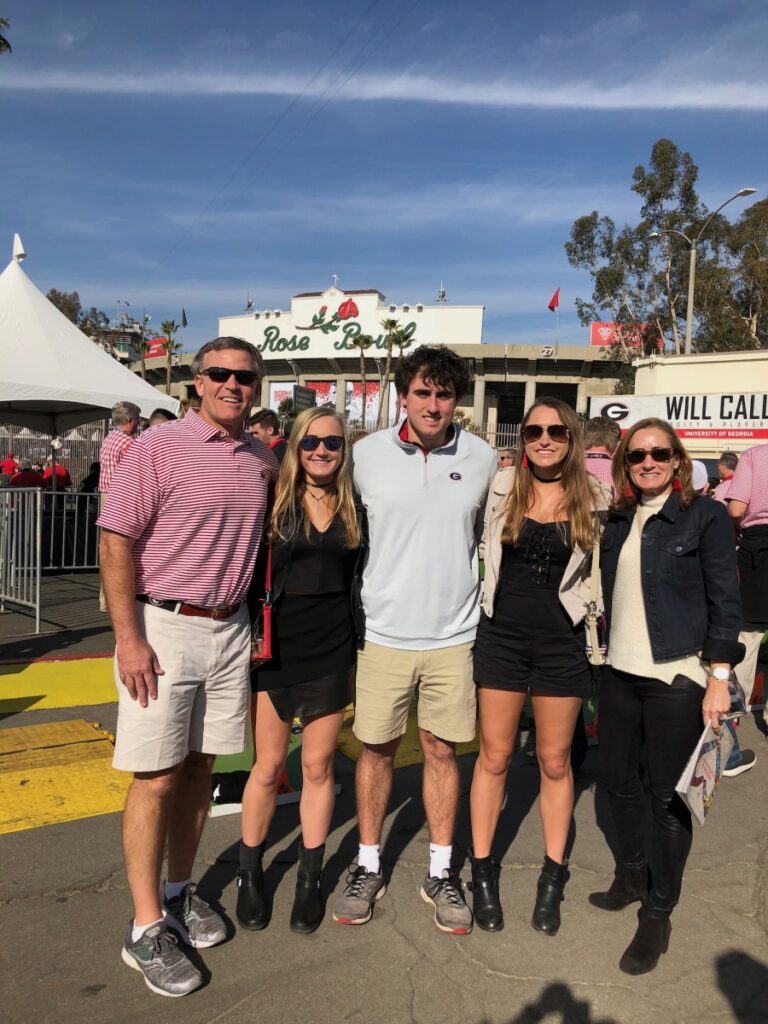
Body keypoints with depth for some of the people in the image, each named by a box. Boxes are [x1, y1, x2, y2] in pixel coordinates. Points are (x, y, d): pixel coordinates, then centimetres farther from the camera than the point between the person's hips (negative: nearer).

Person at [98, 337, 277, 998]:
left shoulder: (263, 460, 8)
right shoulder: (158, 448, -8)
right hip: (163, 627, -5)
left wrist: (257, 624, 14)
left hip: (230, 628, 5)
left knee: (199, 768, 15)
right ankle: (147, 929, 16)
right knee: (157, 777, 2)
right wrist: (129, 639, -15)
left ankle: (180, 892, 33)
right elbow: (116, 541, -10)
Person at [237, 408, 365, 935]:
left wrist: (360, 645, 6)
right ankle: (250, 873, 29)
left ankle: (310, 878, 27)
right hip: (276, 648, -1)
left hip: (332, 652, 2)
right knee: (269, 766, 8)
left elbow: (363, 576, 11)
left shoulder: (355, 509, 4)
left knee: (318, 766, 11)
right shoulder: (274, 501, -3)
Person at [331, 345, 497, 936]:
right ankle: (369, 866, 30)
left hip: (453, 633, 1)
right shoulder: (367, 454, -4)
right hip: (383, 631, 0)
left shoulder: (483, 459, -2)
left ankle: (440, 873, 29)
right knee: (377, 749, 11)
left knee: (441, 751, 11)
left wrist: (470, 589, 11)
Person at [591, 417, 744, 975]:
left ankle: (658, 914, 23)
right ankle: (632, 874, 40)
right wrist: (607, 651, 11)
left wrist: (719, 677, -12)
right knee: (617, 776, 17)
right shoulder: (619, 520, 8)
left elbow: (725, 601, -8)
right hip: (620, 672, 6)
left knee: (668, 795, 4)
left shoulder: (706, 516, -7)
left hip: (677, 677, -5)